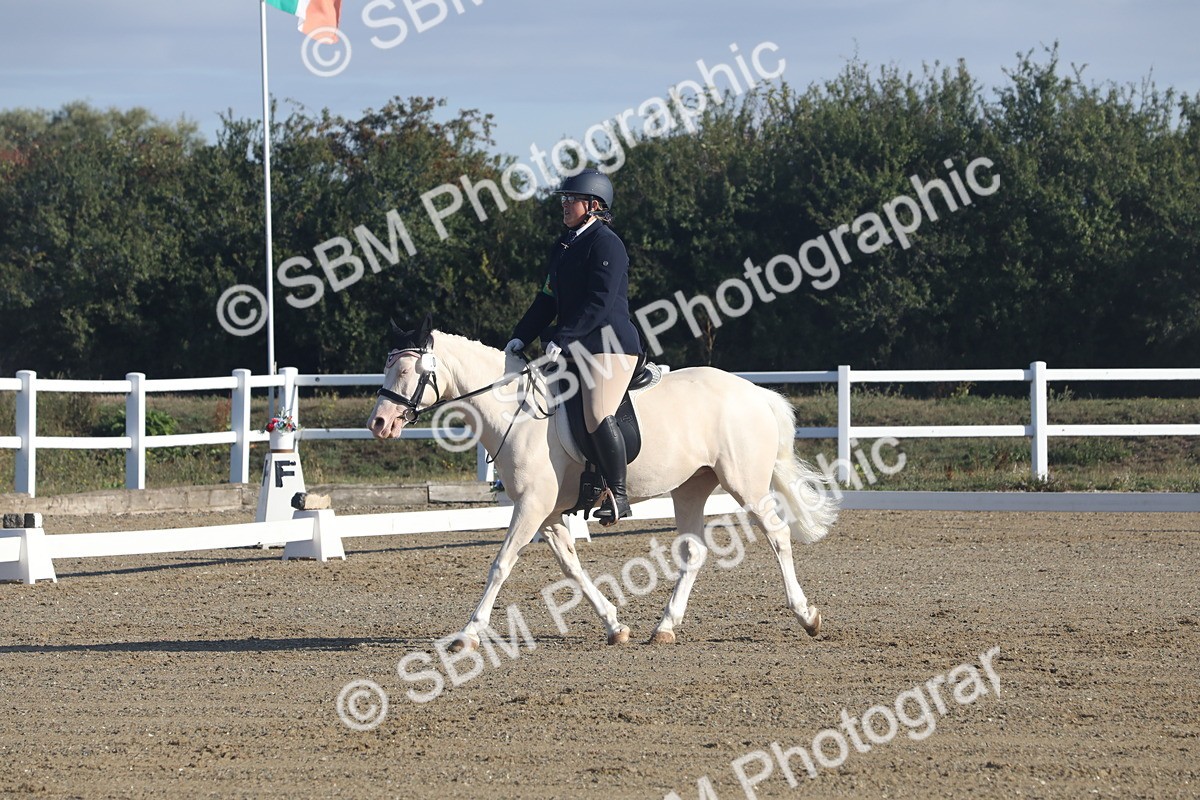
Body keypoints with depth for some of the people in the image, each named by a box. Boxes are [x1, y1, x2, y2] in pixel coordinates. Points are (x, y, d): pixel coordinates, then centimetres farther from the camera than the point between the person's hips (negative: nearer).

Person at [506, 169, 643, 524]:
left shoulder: (606, 243, -11)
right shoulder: (564, 245, 17)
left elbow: (599, 302, -19)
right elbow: (549, 298, 19)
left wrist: (563, 338, -23)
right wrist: (522, 336, 8)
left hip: (609, 342, -10)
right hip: (574, 347, 10)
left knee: (598, 416, -21)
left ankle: (618, 495, -15)